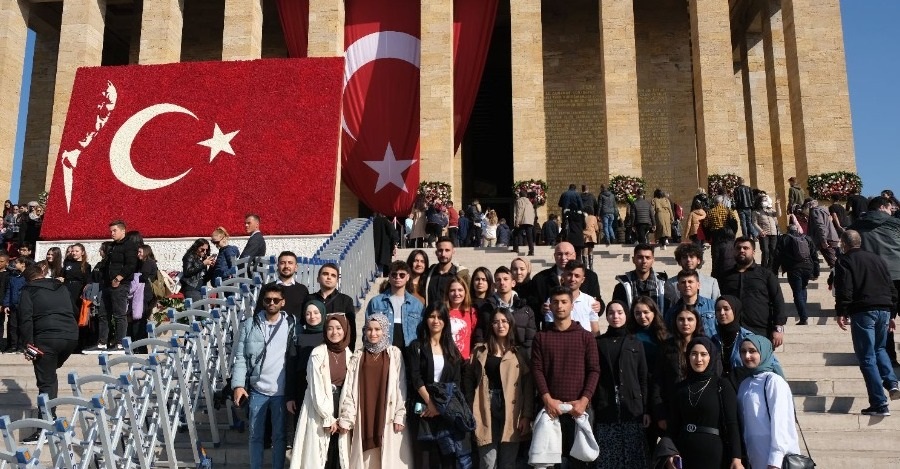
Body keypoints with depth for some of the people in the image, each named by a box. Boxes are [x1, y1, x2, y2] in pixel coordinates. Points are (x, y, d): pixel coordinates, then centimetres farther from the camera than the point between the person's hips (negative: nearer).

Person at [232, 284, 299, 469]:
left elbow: (295, 358, -2)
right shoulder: (250, 323, 0)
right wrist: (238, 384, -9)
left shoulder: (291, 324, -2)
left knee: (279, 436, 10)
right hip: (257, 389, 1)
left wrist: (293, 392, -6)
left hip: (281, 391, -1)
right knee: (255, 435, 11)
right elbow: (240, 356, 0)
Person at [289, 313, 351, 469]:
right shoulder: (318, 354, -11)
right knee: (317, 455, -1)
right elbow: (316, 389, -12)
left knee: (338, 454, 5)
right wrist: (328, 418, -12)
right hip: (319, 411, -4)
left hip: (340, 409, 4)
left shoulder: (349, 355, 4)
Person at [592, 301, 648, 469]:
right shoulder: (598, 343, 9)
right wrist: (591, 407, -4)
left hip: (632, 408, 0)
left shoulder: (635, 343, 11)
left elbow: (643, 378, 7)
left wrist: (646, 410, 0)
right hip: (605, 410, 0)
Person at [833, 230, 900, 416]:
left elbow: (844, 290, -11)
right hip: (884, 309, 6)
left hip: (862, 312, -6)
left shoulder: (844, 261, 1)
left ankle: (879, 404, -6)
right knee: (879, 349, 25)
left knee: (867, 358, -2)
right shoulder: (878, 259, 18)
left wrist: (841, 313, -7)